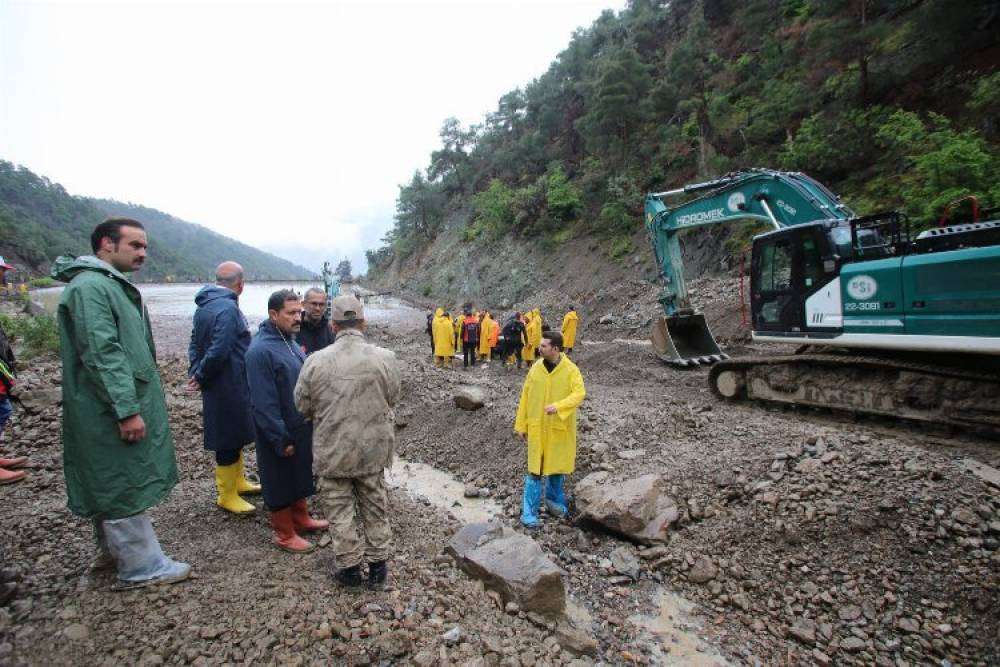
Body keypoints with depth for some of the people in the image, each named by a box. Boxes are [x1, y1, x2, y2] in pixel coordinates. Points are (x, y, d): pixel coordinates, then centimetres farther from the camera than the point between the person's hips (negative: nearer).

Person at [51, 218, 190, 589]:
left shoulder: (111, 285, 15)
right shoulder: (90, 286, -18)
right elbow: (102, 354, -25)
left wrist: (133, 404, 26)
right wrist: (127, 410, -25)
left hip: (116, 408, 10)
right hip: (112, 410, -10)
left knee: (110, 484, 21)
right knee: (125, 488, 0)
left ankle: (112, 550, 36)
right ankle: (142, 567, 12)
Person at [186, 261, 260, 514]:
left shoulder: (203, 306, 10)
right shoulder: (228, 309, -22)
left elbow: (195, 343, 14)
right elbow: (218, 352, -26)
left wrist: (194, 373, 6)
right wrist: (200, 377, -12)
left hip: (216, 387, 10)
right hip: (229, 388, -10)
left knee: (235, 436, 22)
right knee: (229, 441, 4)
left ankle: (238, 480, 39)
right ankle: (227, 496, 17)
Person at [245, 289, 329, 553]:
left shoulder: (289, 341, 5)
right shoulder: (261, 350, -23)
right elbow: (263, 402, -23)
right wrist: (281, 440, -20)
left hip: (301, 426, 8)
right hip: (281, 432, -8)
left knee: (300, 475, 22)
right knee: (281, 481, 9)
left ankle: (300, 518, 40)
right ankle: (284, 534, 26)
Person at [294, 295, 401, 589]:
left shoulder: (316, 361, -16)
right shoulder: (384, 358, -15)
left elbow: (302, 407, -3)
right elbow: (392, 399, -2)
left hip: (333, 451, -1)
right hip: (373, 448, 1)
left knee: (340, 509, 17)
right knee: (375, 507, 18)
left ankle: (350, 567, 29)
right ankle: (378, 565, 30)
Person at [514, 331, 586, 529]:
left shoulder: (571, 370, -10)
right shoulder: (536, 368, -2)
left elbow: (580, 393, -22)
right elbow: (525, 397, 2)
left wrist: (558, 406, -38)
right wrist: (521, 425, 3)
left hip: (560, 428, -1)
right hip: (537, 427, 1)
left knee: (556, 466, 16)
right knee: (535, 470, 1)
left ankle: (554, 500, 39)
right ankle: (529, 512, 10)